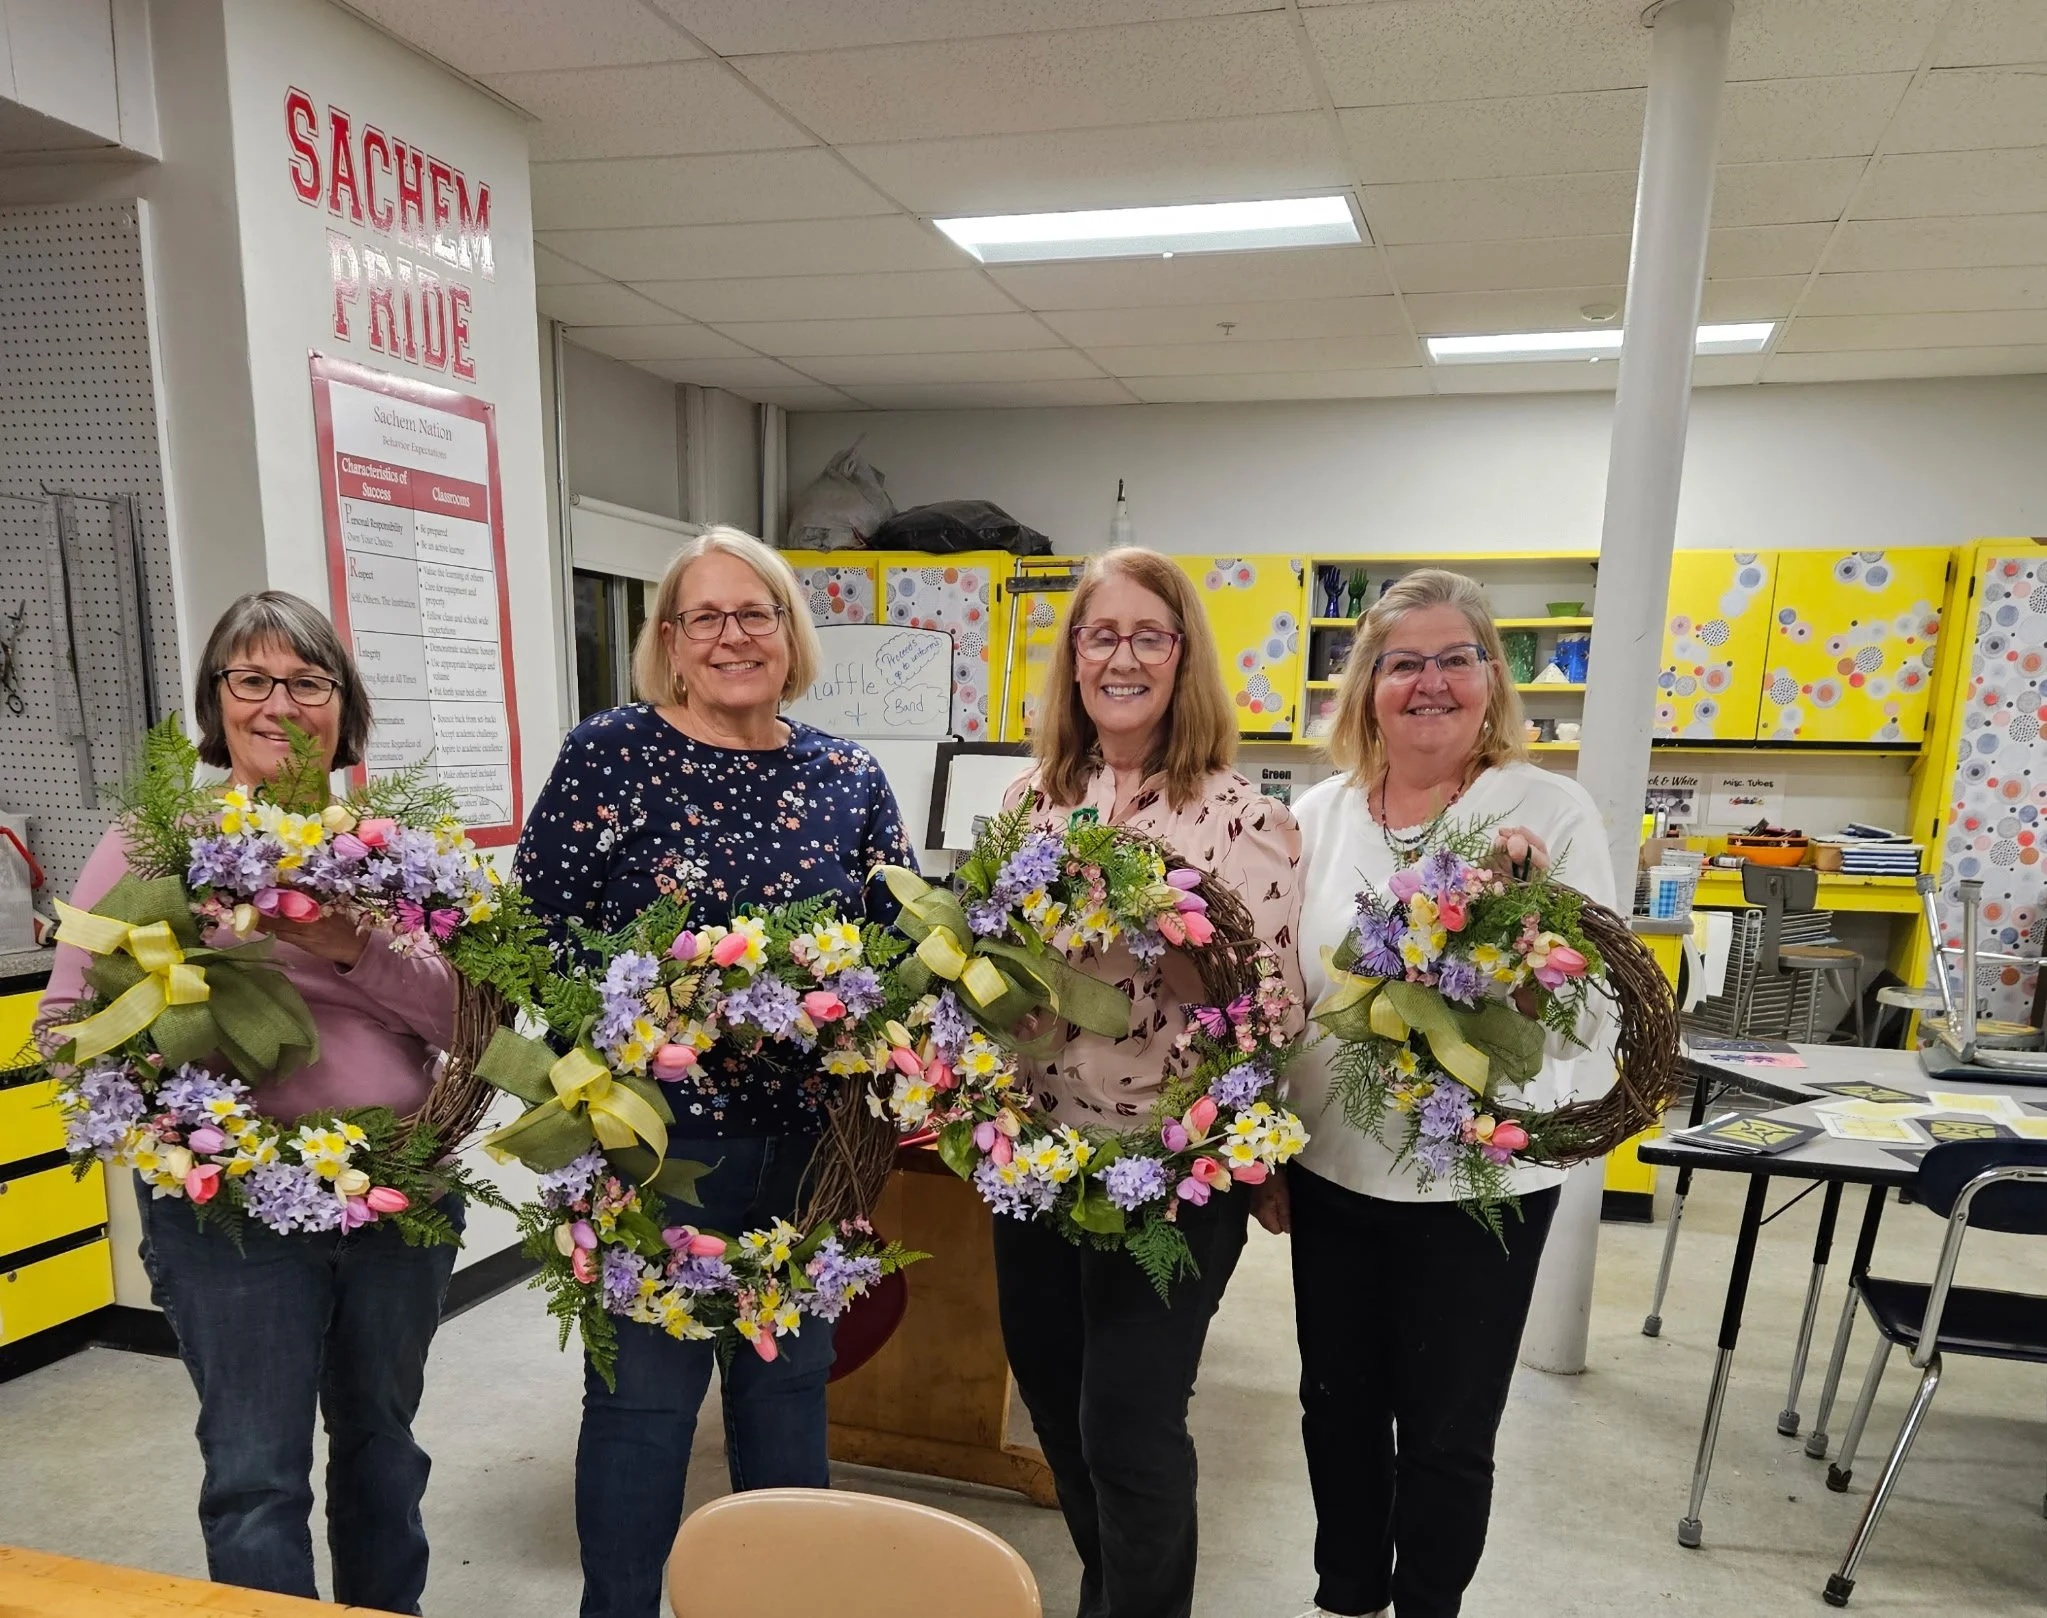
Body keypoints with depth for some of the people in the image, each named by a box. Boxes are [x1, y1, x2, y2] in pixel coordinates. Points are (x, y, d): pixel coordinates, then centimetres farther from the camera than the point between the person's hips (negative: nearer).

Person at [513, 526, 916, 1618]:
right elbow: (538, 931, -9)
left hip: (810, 1142, 4)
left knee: (791, 1381, 20)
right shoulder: (609, 755, -6)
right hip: (656, 1135, -3)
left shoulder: (850, 778, 4)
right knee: (643, 1393, 11)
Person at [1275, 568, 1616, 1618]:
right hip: (1333, 1171, 3)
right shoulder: (1320, 815, 0)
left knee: (1447, 1434, 13)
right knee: (1338, 1406, 19)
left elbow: (1595, 1009, -9)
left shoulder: (1553, 813, -8)